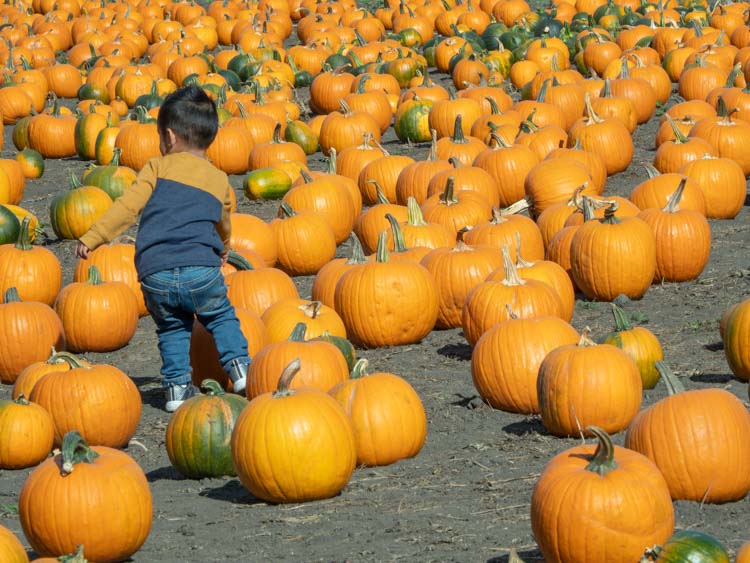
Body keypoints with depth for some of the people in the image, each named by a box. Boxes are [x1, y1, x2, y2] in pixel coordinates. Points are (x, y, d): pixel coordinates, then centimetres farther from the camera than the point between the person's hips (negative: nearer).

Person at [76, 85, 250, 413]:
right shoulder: (220, 181, 20)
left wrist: (91, 238, 0)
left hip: (155, 274, -1)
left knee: (172, 329, 19)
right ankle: (238, 365, 8)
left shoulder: (159, 168, 9)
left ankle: (177, 385, 11)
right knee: (222, 318, 22)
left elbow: (127, 207, -1)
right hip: (202, 269, 1)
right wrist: (223, 250, 59)